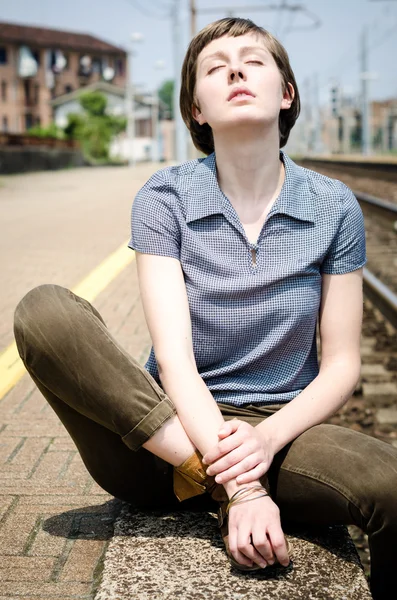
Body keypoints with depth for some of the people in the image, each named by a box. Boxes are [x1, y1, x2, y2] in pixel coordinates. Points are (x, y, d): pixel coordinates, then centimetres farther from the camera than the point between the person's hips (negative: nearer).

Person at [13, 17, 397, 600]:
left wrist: (267, 438, -19)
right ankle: (224, 485, -22)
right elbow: (174, 360, -14)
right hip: (167, 435, 1)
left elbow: (342, 365, 1)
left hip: (281, 428, 0)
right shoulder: (165, 197, -4)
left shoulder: (334, 208, 0)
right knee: (43, 312, -24)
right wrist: (239, 485, -27)